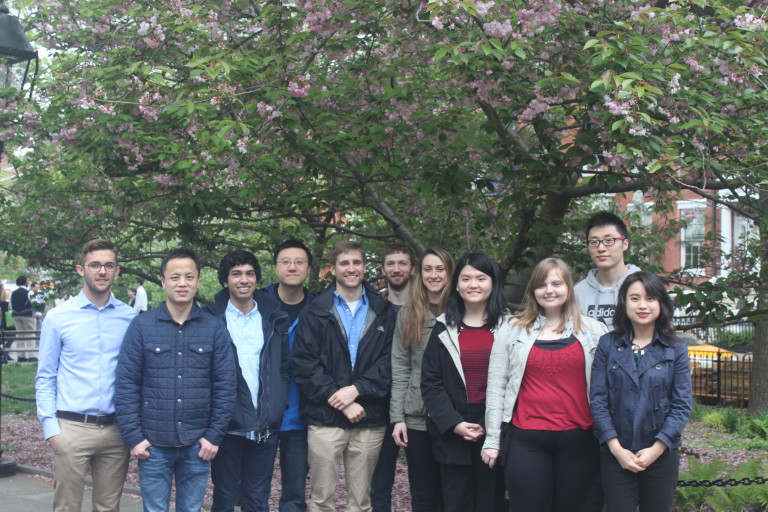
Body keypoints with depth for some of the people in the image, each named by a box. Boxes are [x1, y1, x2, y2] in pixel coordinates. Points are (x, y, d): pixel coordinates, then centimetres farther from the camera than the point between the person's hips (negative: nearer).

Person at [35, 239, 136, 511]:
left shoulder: (130, 318, 4)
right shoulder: (58, 317, 0)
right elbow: (45, 379, 3)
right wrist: (50, 427, -4)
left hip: (116, 428, 2)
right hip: (73, 428, -2)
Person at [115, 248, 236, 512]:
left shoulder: (215, 328, 2)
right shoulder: (141, 325, -1)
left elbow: (225, 386, 2)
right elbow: (126, 385, -2)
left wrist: (214, 436, -3)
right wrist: (133, 437, -7)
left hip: (198, 445, 1)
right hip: (153, 444, -1)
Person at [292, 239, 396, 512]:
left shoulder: (384, 313, 9)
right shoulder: (315, 313, 6)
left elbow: (388, 360, -1)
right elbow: (304, 364, -4)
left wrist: (356, 389, -14)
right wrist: (339, 400, -13)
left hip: (369, 420, 1)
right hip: (325, 419, -1)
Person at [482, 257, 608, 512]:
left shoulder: (593, 330, 6)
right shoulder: (514, 331, 5)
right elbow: (496, 387, 4)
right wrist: (492, 439, 1)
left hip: (579, 440, 1)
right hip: (526, 440, 0)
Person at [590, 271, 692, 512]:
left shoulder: (676, 349, 2)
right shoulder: (608, 345, 1)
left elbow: (682, 405, -2)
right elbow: (597, 400, -2)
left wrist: (657, 449, -11)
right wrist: (616, 448, -10)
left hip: (661, 455, 0)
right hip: (615, 455, 0)